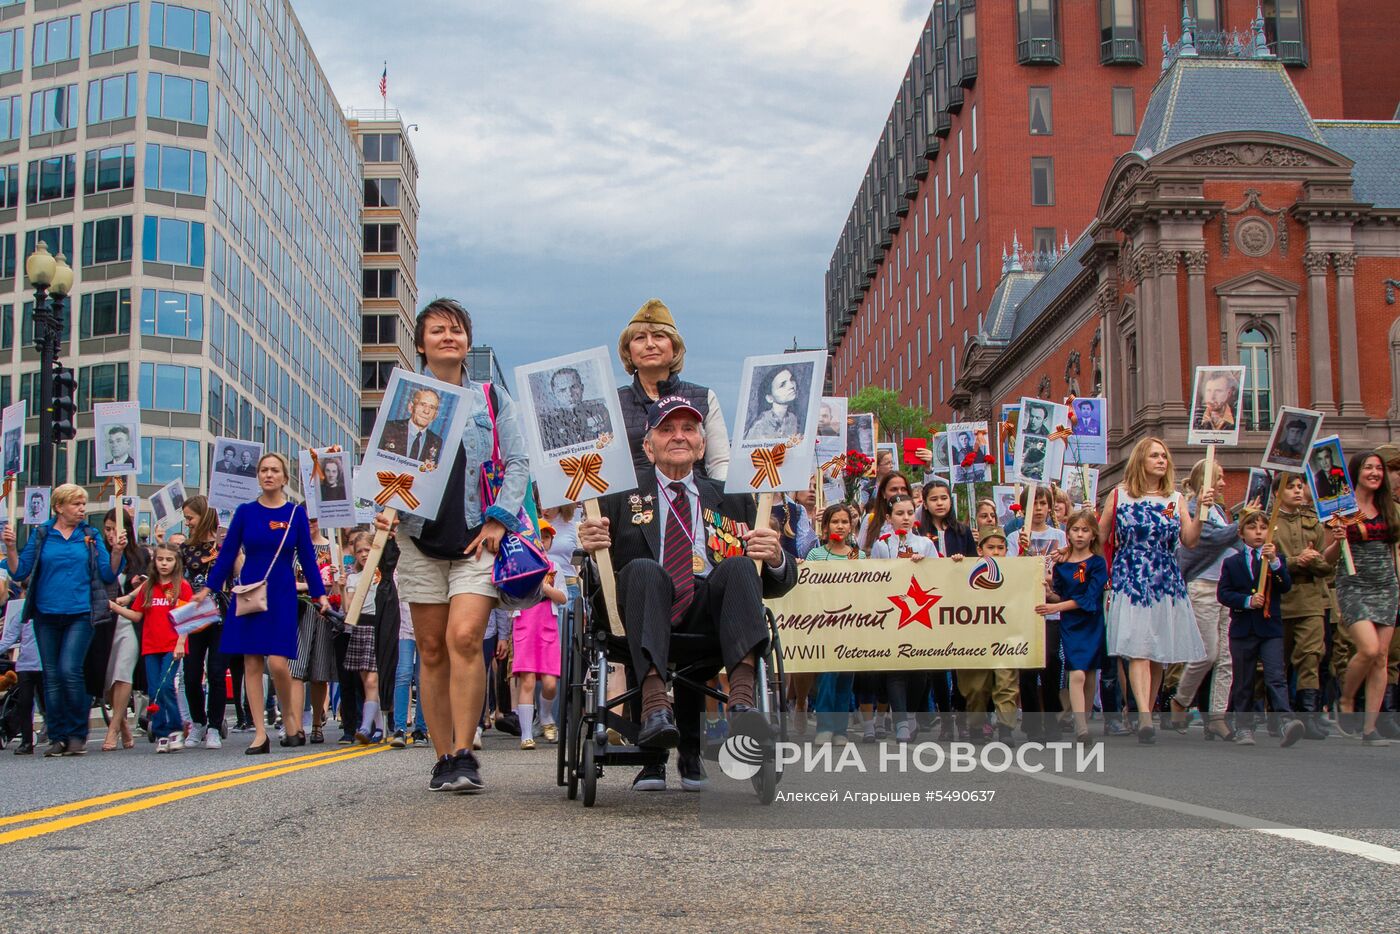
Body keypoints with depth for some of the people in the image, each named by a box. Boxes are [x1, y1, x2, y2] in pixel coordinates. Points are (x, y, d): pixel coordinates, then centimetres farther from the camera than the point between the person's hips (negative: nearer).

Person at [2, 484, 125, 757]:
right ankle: (58, 737, 12)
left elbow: (108, 576, 3)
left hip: (80, 614, -2)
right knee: (52, 676, 4)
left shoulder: (91, 536, 7)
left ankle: (78, 734, -3)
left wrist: (117, 551, -11)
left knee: (69, 670, -15)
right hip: (46, 615, 2)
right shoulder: (41, 535, 7)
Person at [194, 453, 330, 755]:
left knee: (278, 662, -13)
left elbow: (307, 557, 5)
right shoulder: (245, 512, 5)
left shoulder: (296, 513, 3)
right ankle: (260, 733, 3)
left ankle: (290, 718, 10)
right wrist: (208, 588, 2)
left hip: (281, 594, -2)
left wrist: (320, 594, 1)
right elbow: (227, 553, 7)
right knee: (251, 663, 0)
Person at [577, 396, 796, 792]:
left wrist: (776, 558, -9)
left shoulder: (733, 500, 22)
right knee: (643, 568, -31)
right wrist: (590, 548, -12)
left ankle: (742, 703, -44)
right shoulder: (621, 498, 19)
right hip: (646, 613, -1)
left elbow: (776, 586, 16)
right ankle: (655, 709, -48)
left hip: (711, 610, 1)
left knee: (739, 566, -27)